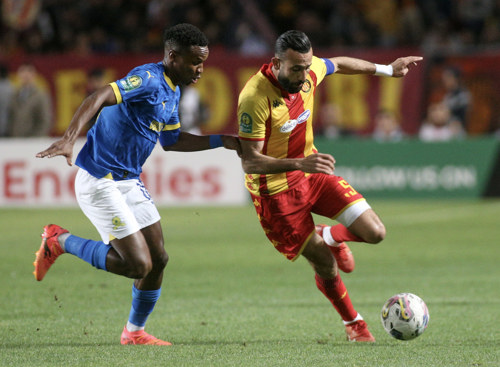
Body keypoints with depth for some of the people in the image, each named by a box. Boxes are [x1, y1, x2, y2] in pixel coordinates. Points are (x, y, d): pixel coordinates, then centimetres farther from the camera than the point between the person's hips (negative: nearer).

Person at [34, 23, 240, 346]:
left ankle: (135, 331, 26)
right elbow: (98, 98, -33)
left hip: (129, 182, 9)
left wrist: (220, 141, 19)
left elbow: (172, 141, 26)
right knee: (138, 265, -12)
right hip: (99, 182, -9)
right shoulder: (148, 79, -20)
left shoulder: (173, 91, 11)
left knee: (158, 259, 8)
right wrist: (69, 139, -46)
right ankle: (60, 241, 4)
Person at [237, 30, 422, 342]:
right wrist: (300, 164, -42)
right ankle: (353, 323, 28)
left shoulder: (309, 71, -11)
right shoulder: (255, 98, -29)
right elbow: (250, 162, -29)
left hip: (311, 171, 6)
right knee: (325, 266, -1)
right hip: (275, 190, -6)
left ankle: (330, 238, 28)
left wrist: (387, 69, 22)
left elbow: (337, 64, 15)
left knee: (375, 233, -6)